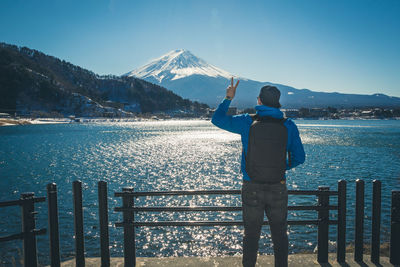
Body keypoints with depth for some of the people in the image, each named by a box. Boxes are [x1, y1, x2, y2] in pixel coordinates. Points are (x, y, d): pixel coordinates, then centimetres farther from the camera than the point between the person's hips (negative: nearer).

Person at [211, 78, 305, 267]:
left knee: (251, 235, 12)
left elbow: (217, 119, 4)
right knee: (280, 235, 15)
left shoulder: (247, 122, -7)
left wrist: (228, 98, 14)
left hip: (252, 189, -1)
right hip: (278, 189, 1)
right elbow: (299, 158, 3)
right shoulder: (288, 126, -3)